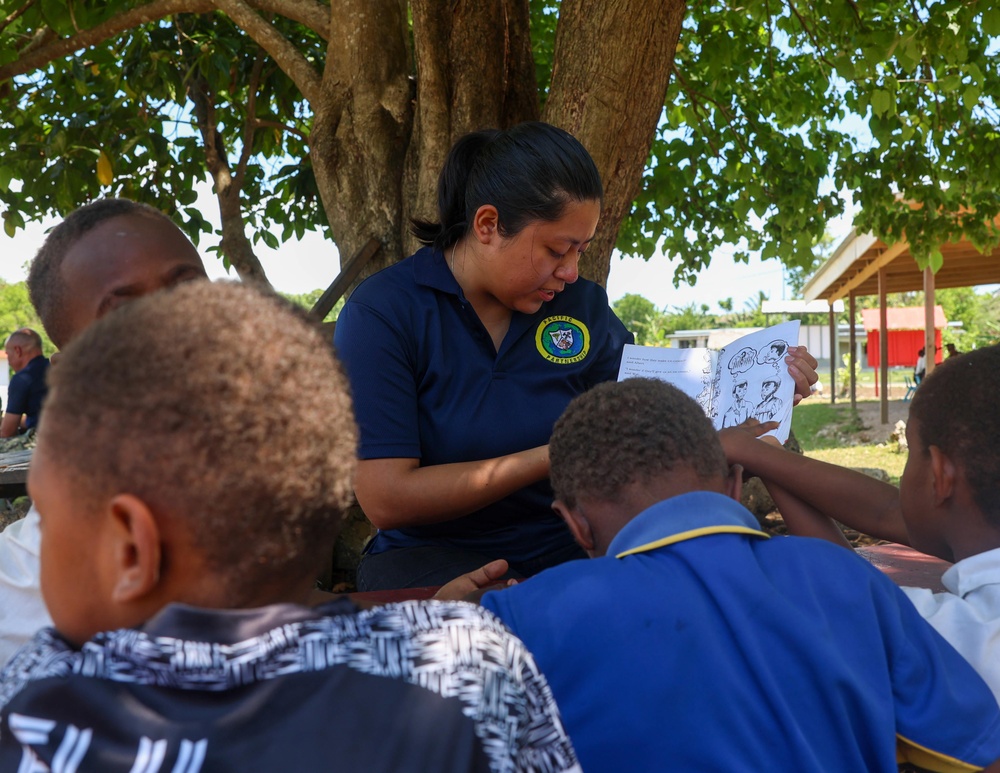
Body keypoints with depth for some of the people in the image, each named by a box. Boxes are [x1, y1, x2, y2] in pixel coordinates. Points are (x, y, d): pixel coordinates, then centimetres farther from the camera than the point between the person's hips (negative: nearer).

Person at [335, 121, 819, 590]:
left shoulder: (582, 305, 3)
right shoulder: (383, 312, -12)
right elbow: (386, 499, -18)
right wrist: (555, 457, -19)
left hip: (561, 553, 5)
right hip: (431, 557, -5)